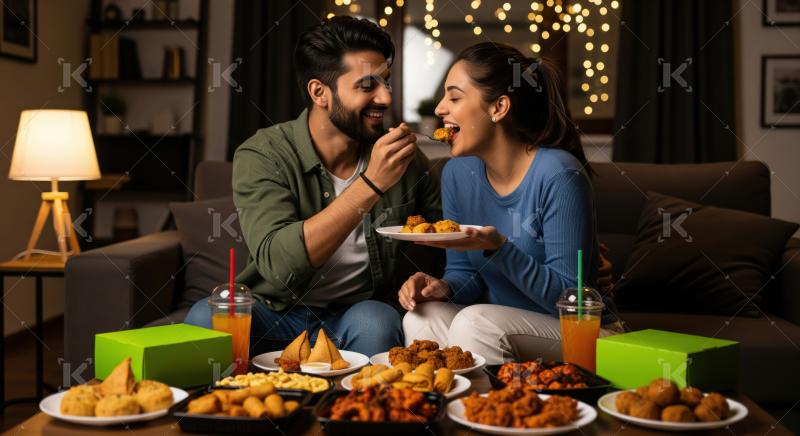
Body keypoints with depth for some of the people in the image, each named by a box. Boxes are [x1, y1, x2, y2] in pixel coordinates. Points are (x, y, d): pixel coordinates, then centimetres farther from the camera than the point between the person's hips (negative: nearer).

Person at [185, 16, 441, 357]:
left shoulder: (403, 157, -4)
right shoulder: (261, 155, -13)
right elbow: (278, 263, -28)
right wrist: (371, 184, -32)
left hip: (356, 315, 2)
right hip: (275, 313, -2)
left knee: (377, 322, -31)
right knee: (207, 318, -30)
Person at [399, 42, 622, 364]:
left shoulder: (558, 175, -19)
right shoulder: (458, 173, 2)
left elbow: (568, 297, -19)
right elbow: (465, 273, 9)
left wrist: (498, 248, -30)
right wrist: (443, 287, -13)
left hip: (578, 332, -5)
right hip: (499, 329, 5)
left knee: (475, 322, -29)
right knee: (422, 317, -20)